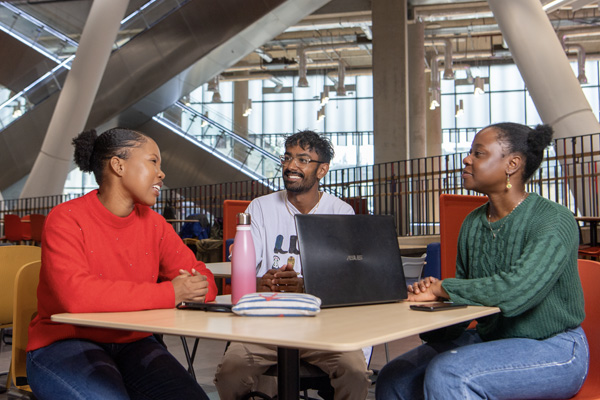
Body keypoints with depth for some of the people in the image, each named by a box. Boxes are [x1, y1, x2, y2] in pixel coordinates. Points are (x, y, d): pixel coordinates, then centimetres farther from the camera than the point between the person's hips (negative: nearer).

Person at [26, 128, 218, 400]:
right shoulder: (67, 219, -11)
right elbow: (76, 295, -27)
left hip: (132, 344, 5)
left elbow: (201, 278, 9)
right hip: (63, 344, -5)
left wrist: (195, 290, -18)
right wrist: (169, 293, -24)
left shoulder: (154, 224, 6)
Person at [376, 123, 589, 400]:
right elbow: (464, 299, 10)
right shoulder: (472, 223, 6)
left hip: (552, 348, -7)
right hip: (490, 338, 7)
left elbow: (517, 291, -31)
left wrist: (441, 288, -21)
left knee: (446, 375, -30)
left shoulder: (555, 220, -16)